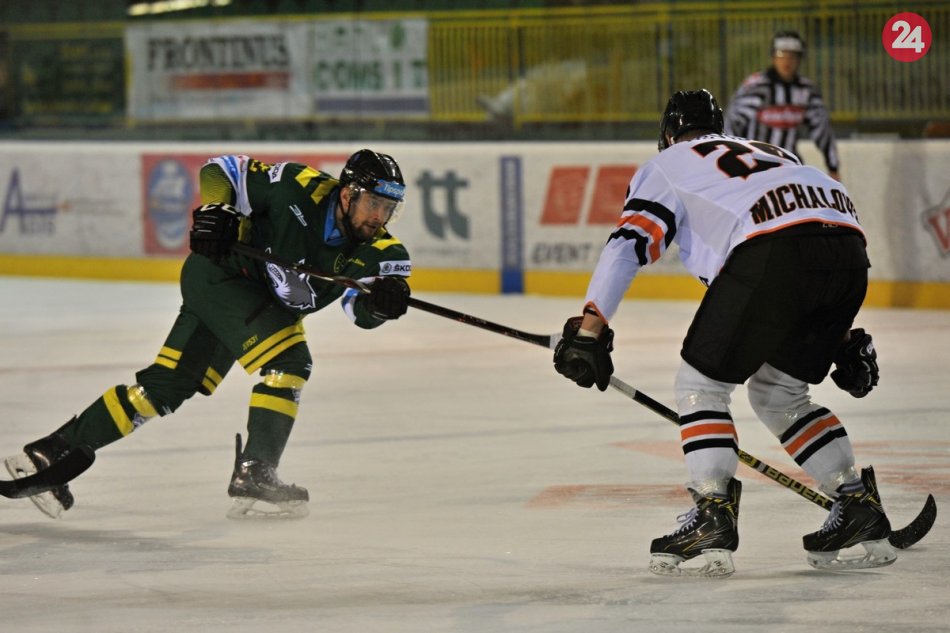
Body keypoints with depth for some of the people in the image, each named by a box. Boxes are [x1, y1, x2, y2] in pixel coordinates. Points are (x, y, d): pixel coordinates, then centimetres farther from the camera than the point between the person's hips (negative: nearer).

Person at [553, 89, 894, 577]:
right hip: (849, 245, 6)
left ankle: (712, 516, -7)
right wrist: (843, 338, 37)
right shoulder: (770, 154, 42)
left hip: (775, 251, -6)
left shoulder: (666, 166, 24)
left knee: (701, 383, 8)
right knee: (776, 393, 23)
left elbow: (628, 242, 8)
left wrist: (589, 327, 1)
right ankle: (859, 507, 19)